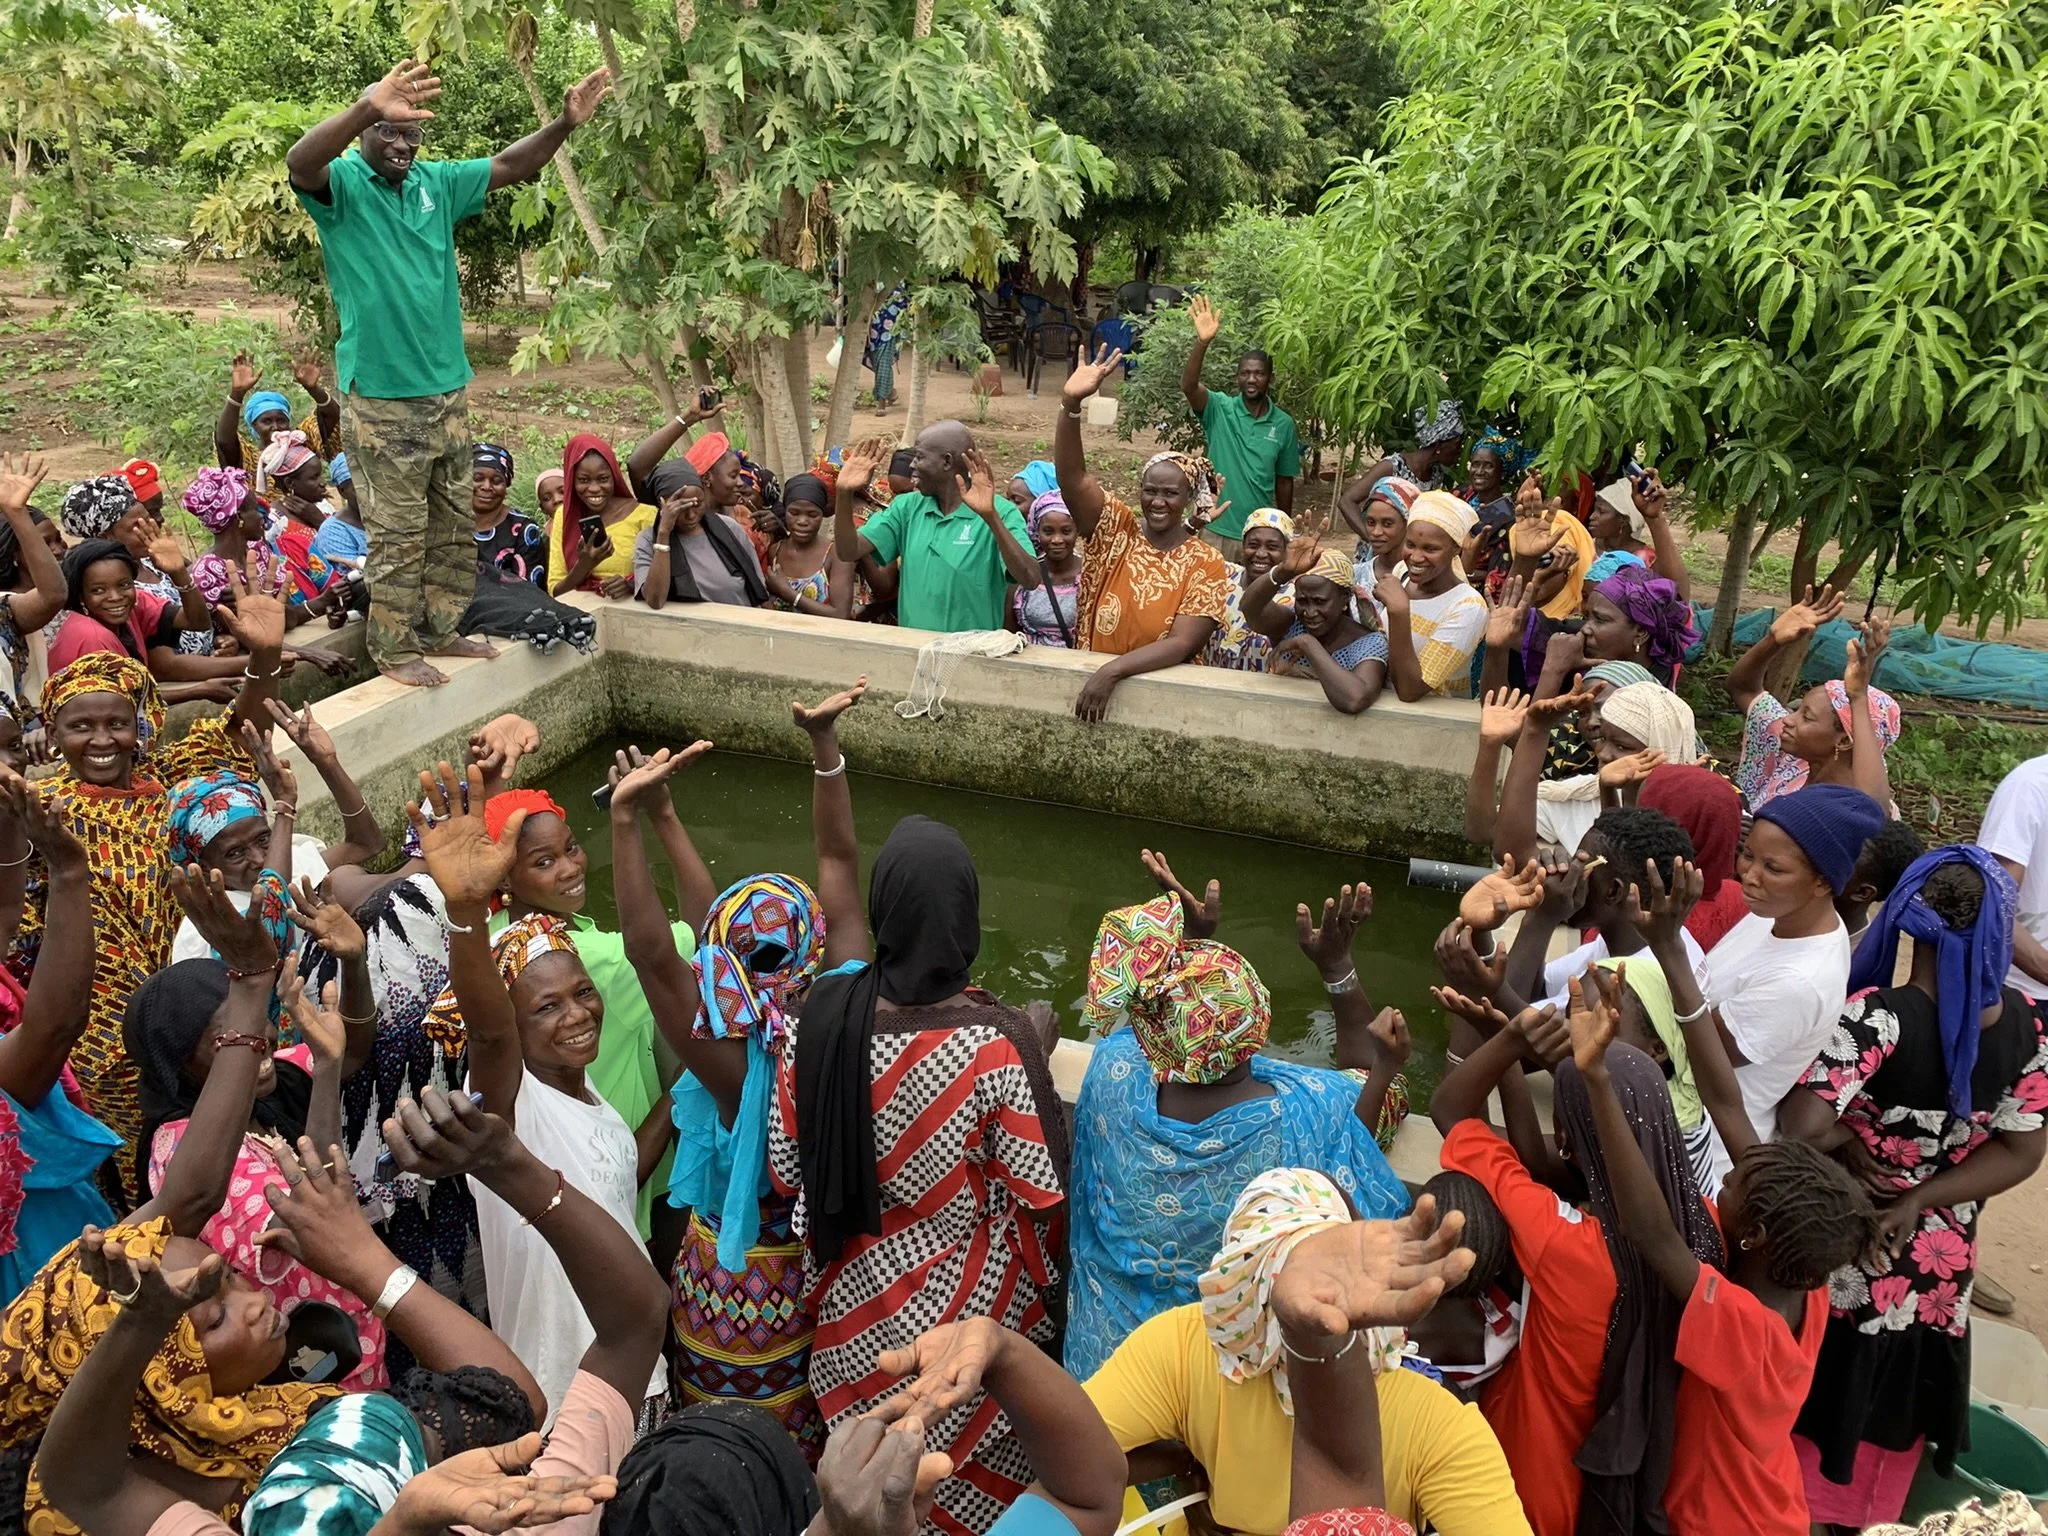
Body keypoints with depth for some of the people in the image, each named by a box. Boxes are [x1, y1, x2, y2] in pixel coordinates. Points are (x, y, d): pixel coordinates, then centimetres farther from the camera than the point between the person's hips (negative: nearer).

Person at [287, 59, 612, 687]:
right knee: (398, 534, -1)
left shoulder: (436, 183, 9)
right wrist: (368, 107, -44)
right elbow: (299, 163, -30)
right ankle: (395, 651, 10)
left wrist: (565, 123, -5)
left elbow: (508, 166, 10)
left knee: (453, 527, 15)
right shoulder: (342, 185, -8)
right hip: (381, 397, -6)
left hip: (448, 389, 7)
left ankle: (441, 630, 28)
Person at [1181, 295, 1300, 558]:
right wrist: (1202, 342, -39)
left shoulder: (1283, 424, 3)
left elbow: (1284, 481, 10)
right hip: (1215, 530, -2)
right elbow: (1188, 386, -23)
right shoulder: (1219, 409, -3)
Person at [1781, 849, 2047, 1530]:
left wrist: (1846, 1144, -14)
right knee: (1886, 1425, 25)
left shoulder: (1881, 1016, -26)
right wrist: (1917, 1201, -11)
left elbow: (1802, 1124, -36)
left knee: (1813, 1419, 17)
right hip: (1938, 1272, 5)